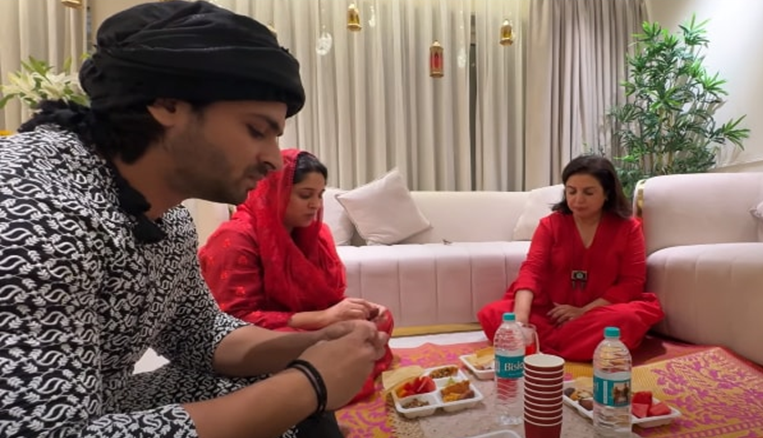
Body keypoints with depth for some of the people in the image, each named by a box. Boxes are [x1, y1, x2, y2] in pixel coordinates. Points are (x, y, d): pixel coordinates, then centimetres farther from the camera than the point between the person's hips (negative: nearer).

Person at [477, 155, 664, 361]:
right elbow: (531, 269, -13)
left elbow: (632, 282, -5)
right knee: (490, 314, -23)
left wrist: (583, 311, -18)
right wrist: (520, 316, -32)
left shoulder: (628, 227, 1)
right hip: (551, 312, 1)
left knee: (628, 318, -36)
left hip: (600, 313, -1)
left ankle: (542, 346, -24)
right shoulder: (550, 224, 1)